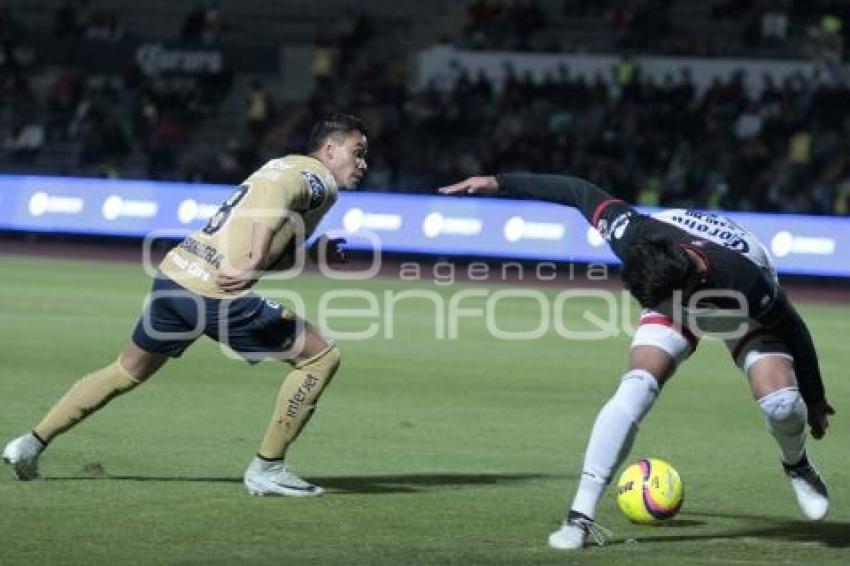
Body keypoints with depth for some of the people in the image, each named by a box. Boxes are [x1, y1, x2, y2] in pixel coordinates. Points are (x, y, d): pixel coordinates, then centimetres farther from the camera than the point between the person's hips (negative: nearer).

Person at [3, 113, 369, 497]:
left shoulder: (285, 165, 25)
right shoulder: (318, 179, -3)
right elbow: (275, 192, -27)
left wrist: (312, 252, 18)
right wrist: (255, 263, -32)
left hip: (172, 276, 9)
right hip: (216, 293, -9)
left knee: (127, 371, 26)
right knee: (321, 356, 1)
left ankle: (31, 445, 27)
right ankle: (267, 468, 4)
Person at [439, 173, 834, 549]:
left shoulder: (747, 282, -44)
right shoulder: (636, 237, -38)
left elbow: (792, 331, -24)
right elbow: (582, 192, -20)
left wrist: (814, 400, -10)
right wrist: (499, 184, -14)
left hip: (747, 316, -2)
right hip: (674, 301, 2)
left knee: (780, 403, -24)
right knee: (635, 389, -23)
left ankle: (797, 467, 13)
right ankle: (580, 516, -20)